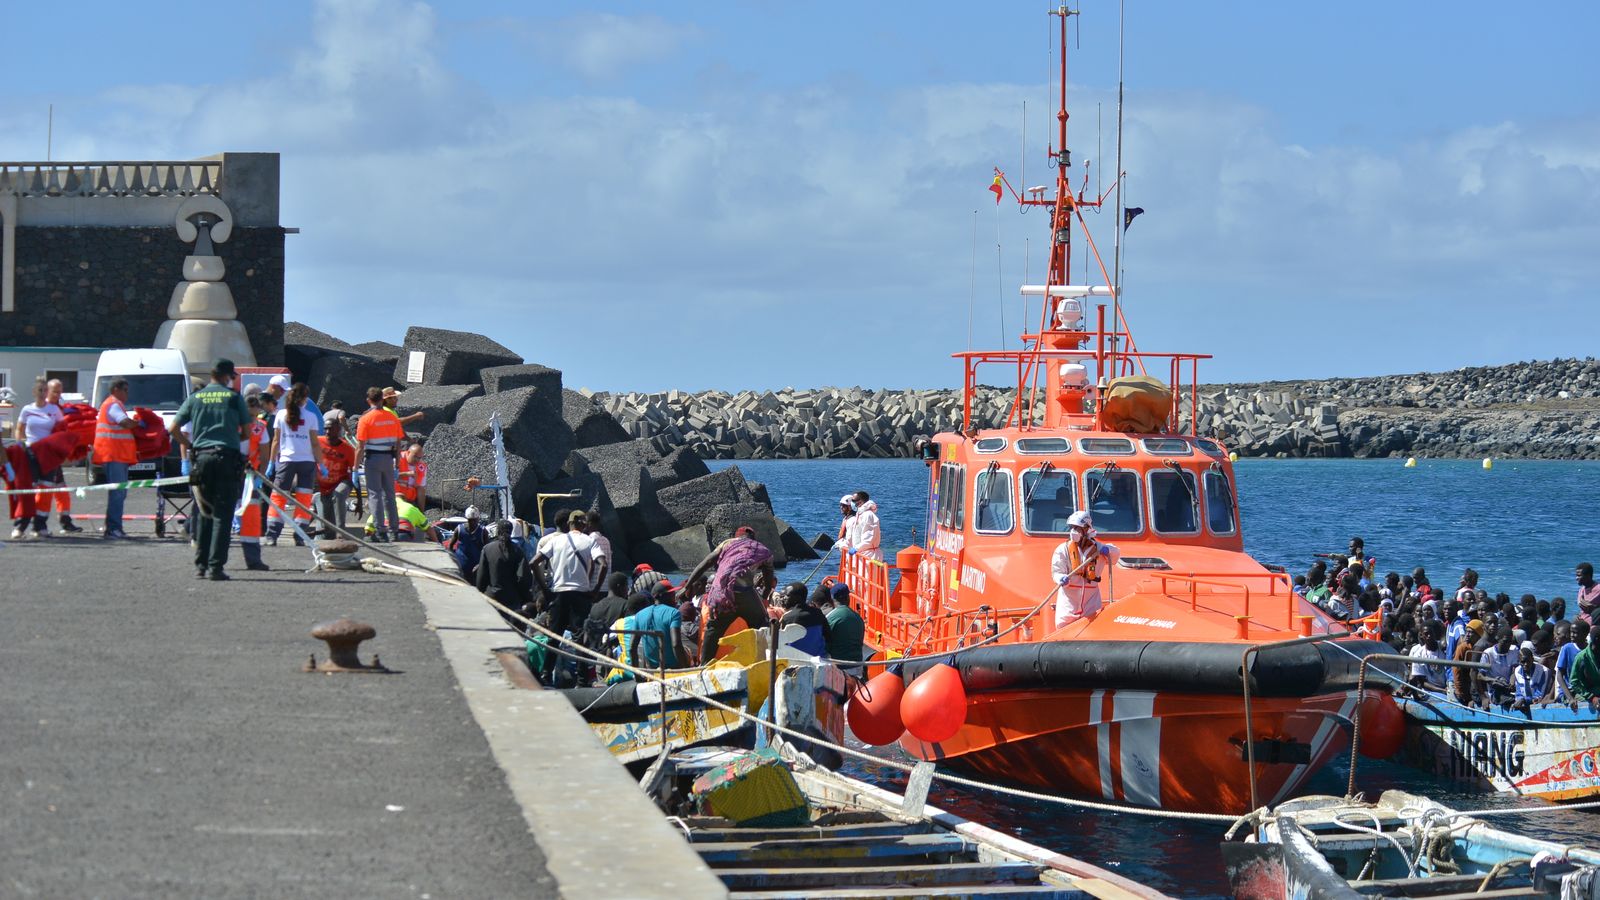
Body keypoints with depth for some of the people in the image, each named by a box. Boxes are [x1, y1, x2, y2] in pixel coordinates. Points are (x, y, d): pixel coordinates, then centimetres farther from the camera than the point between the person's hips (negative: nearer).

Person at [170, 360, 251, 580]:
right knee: (223, 515, -3)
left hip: (202, 457, 3)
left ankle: (200, 564, 12)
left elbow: (174, 428, 7)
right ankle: (215, 567, -9)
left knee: (206, 513, 14)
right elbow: (247, 432, 4)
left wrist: (189, 445, 20)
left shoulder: (195, 398, 10)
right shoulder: (234, 397, 3)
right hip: (227, 458, -3)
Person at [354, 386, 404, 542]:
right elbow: (398, 443, 7)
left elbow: (360, 447, -11)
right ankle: (393, 531, 13)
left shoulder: (366, 419, -9)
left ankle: (381, 531, -6)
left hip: (373, 458, -4)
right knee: (389, 495, 12)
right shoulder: (392, 418, 4)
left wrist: (356, 467, -6)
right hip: (388, 458, 4)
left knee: (375, 494, -1)